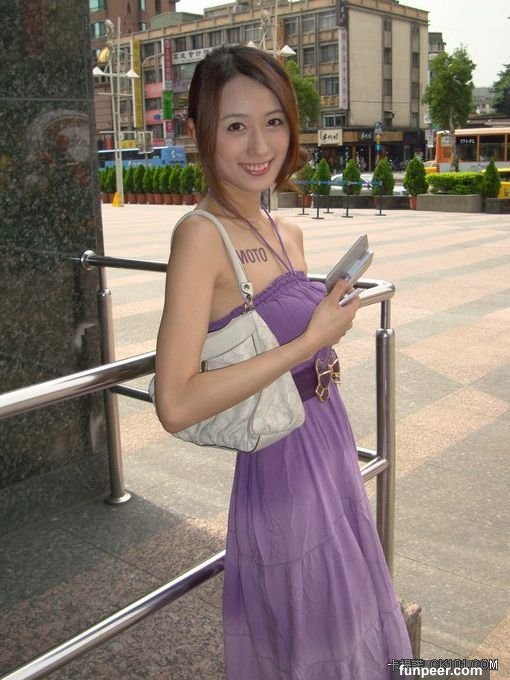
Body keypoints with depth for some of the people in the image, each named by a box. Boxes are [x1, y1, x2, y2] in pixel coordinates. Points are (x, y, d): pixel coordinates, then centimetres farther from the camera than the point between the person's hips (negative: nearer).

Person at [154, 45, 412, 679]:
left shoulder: (287, 233, 4)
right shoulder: (201, 234, -20)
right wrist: (311, 340, -23)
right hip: (281, 473, -8)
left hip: (332, 454, 8)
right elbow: (176, 405, -28)